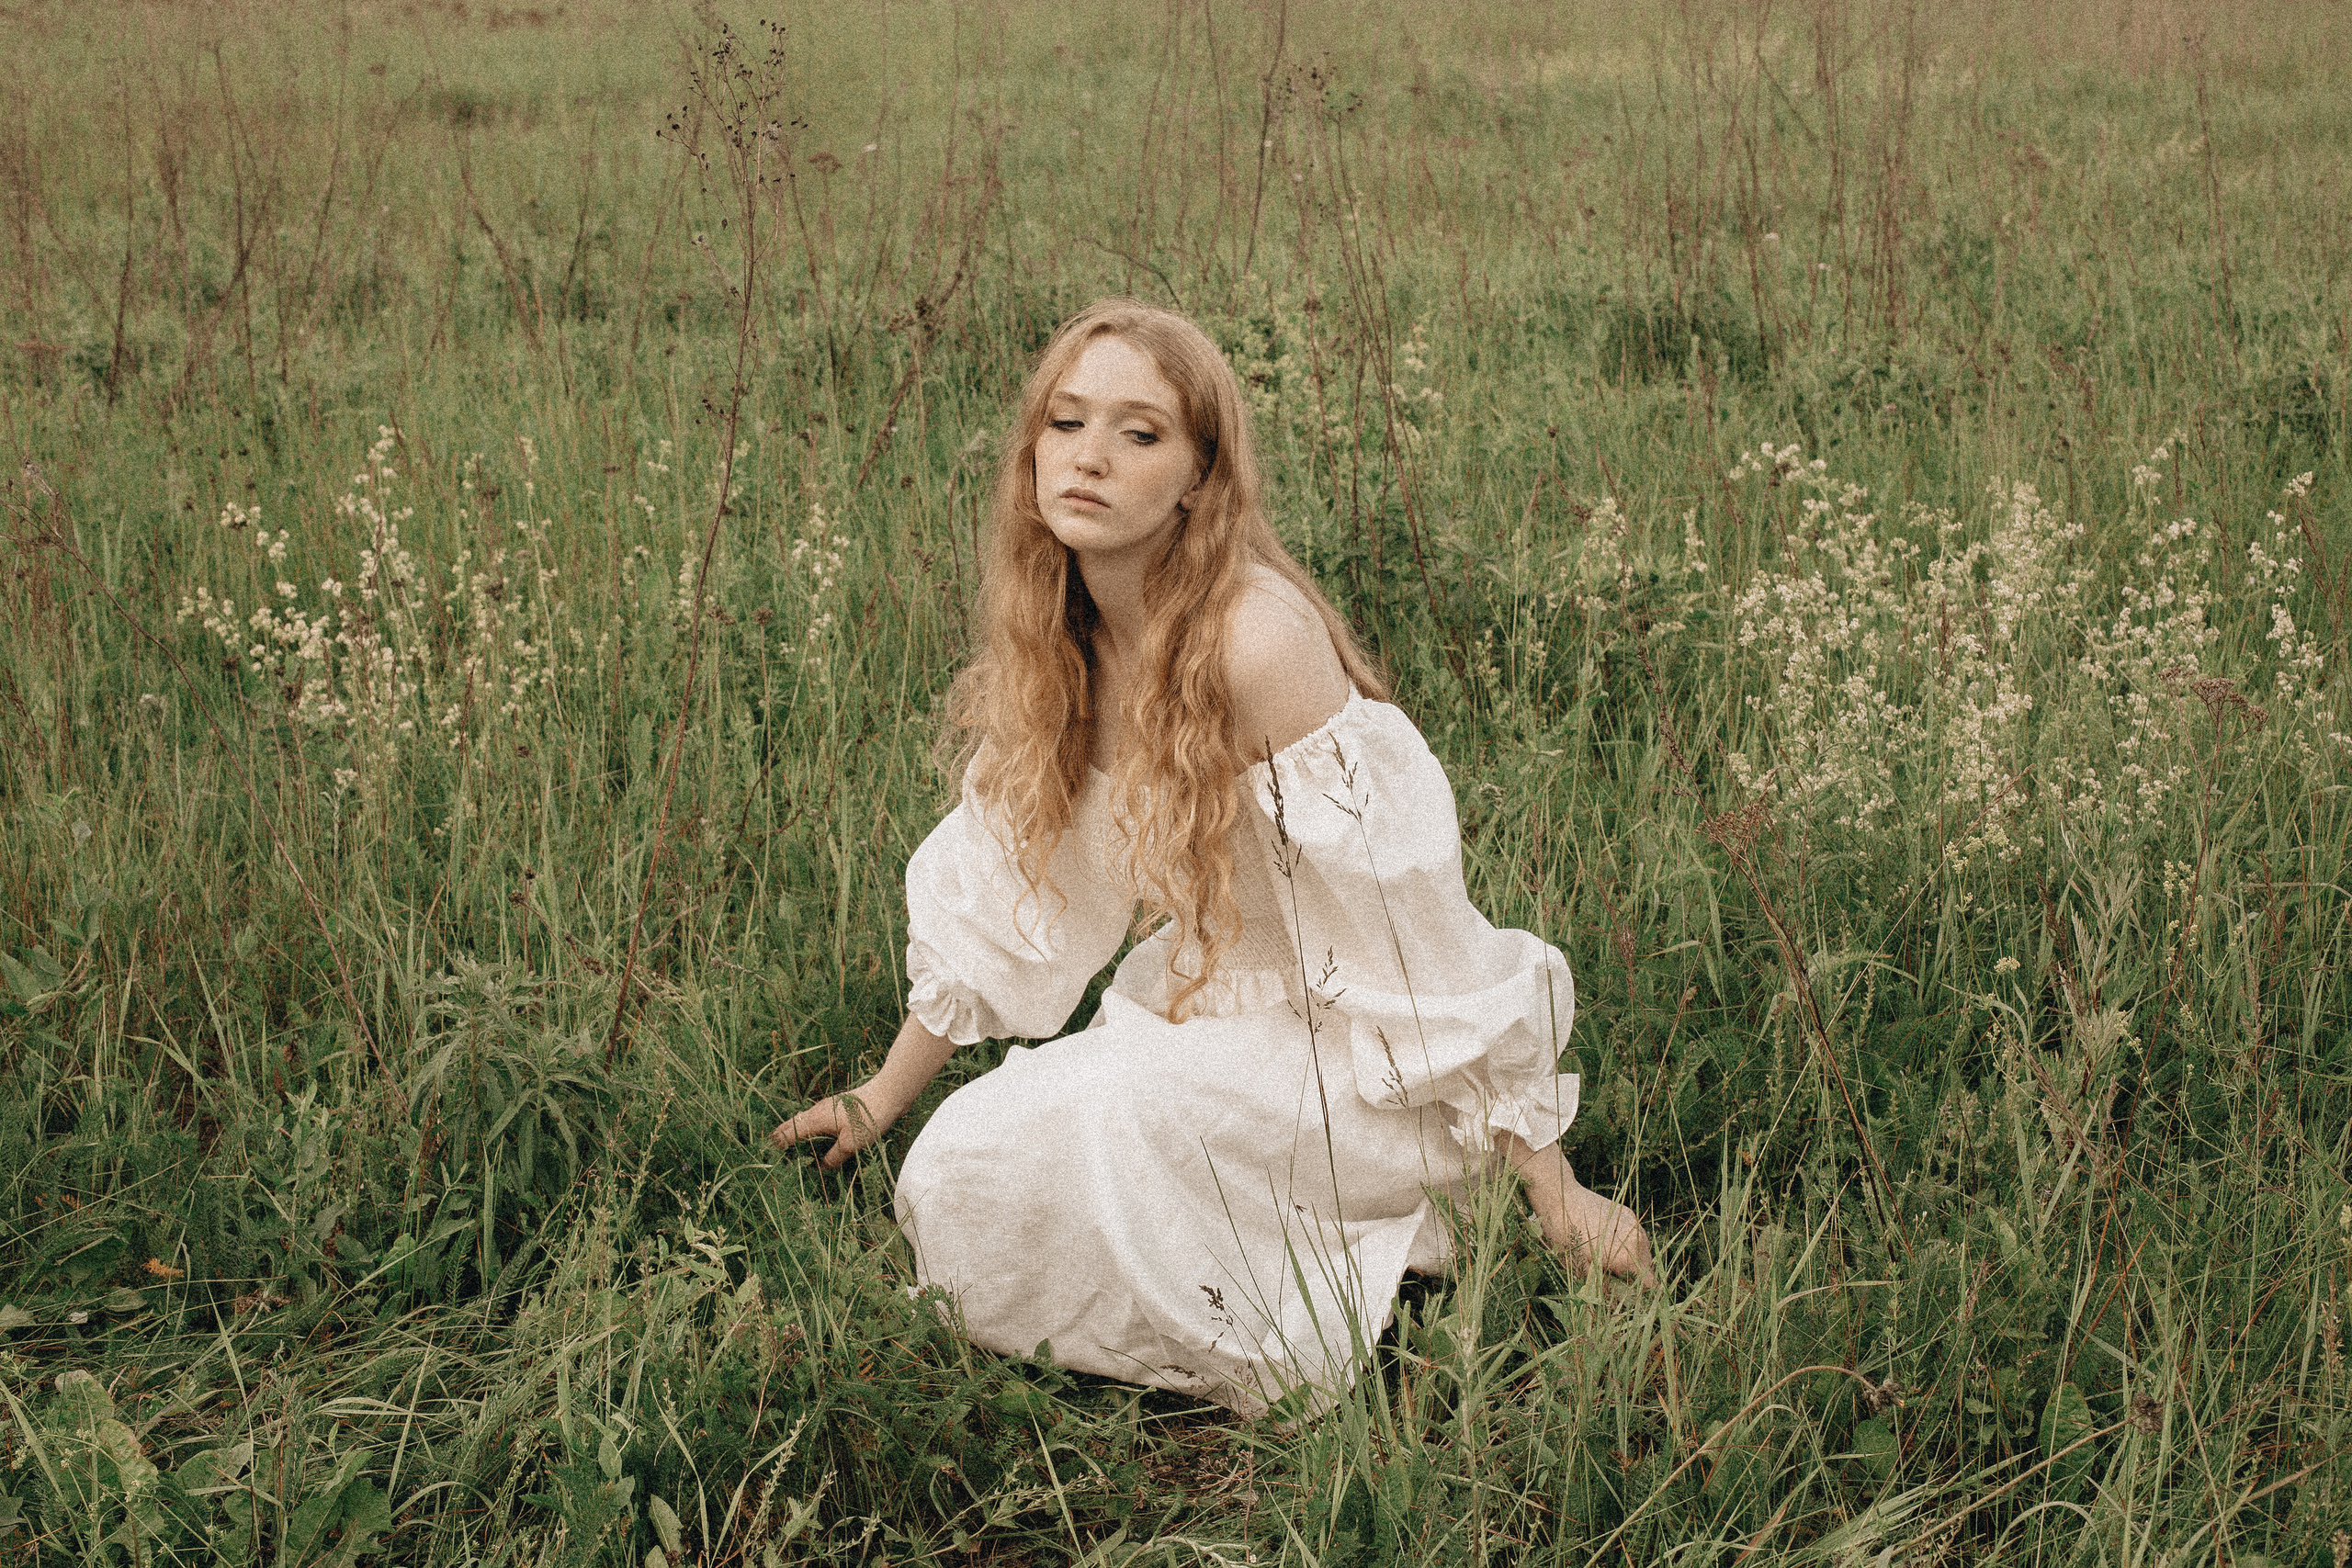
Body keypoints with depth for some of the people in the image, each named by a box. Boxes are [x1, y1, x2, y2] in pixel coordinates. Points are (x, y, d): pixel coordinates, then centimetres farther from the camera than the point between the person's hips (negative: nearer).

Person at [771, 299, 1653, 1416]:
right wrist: (879, 1103, 13)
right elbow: (990, 903, 10)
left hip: (1351, 1065, -7)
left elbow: (1413, 935, -24)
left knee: (1106, 1122, -31)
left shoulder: (1258, 641, -25)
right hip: (1201, 1024, 8)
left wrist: (1550, 1188, -21)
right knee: (953, 1174, -9)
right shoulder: (1054, 646, -2)